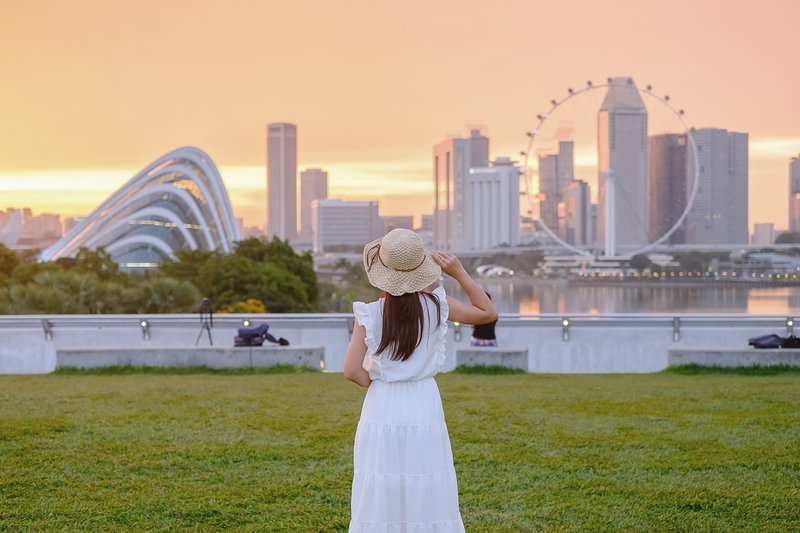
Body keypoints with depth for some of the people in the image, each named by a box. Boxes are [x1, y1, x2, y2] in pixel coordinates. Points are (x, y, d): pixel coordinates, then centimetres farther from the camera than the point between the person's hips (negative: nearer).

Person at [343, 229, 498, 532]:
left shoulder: (368, 314, -9)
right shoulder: (436, 305, -7)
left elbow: (352, 371, -11)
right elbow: (488, 313, 7)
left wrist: (376, 383, 8)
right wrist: (459, 273, 2)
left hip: (382, 412, -1)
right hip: (424, 411, 1)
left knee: (379, 502, 5)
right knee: (428, 502, 8)